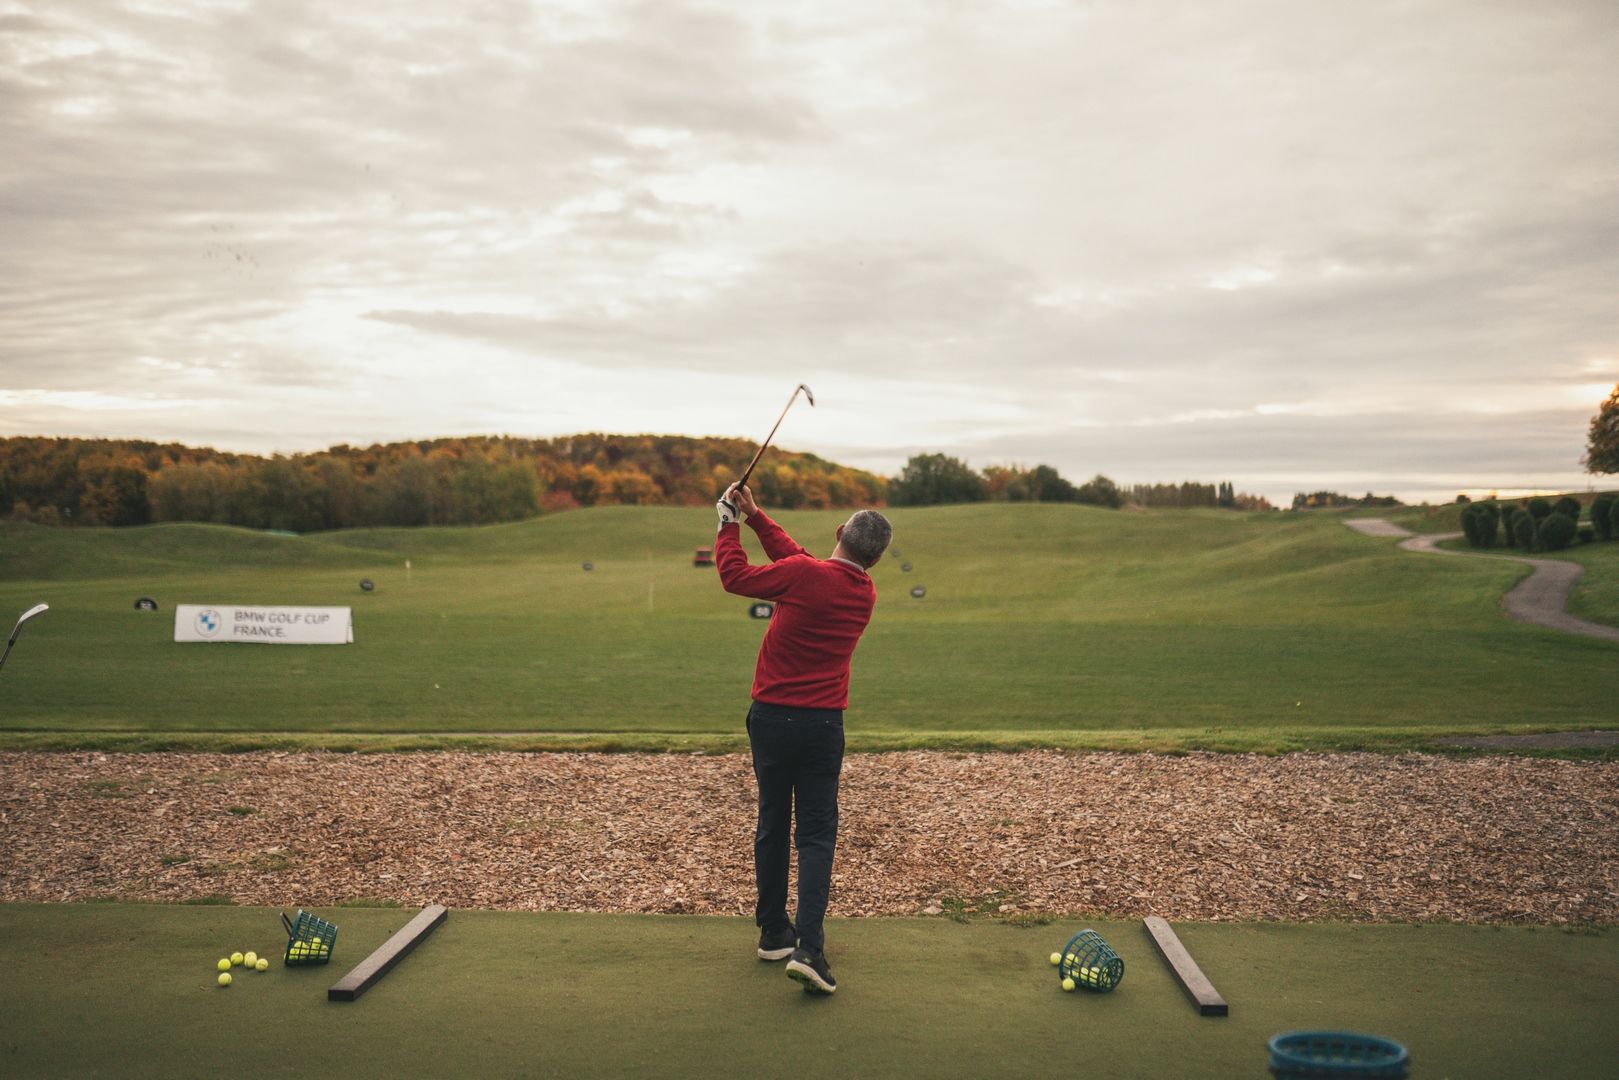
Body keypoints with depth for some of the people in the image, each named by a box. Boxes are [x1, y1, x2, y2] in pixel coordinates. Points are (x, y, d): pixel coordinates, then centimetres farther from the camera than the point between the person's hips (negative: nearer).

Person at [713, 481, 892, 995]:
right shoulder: (866, 596, 3)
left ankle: (774, 933, 23)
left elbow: (735, 576, -1)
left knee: (772, 825, 13)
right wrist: (756, 517, 12)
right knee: (816, 834, 2)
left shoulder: (803, 574, -14)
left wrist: (730, 523, 12)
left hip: (771, 717, -1)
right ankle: (809, 948, -11)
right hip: (823, 725, 1)